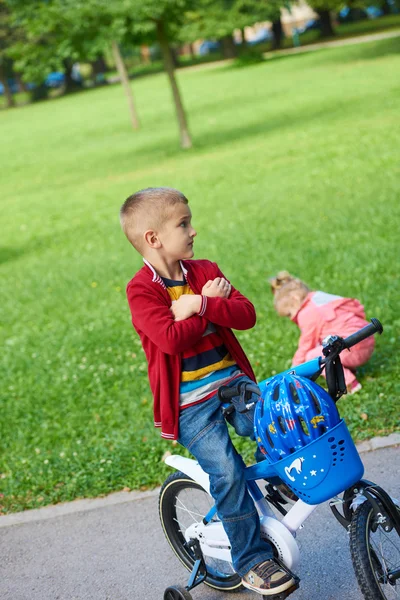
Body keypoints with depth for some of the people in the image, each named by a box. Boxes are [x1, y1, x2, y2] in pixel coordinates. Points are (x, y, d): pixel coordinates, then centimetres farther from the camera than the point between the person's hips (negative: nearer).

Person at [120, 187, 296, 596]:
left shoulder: (205, 271, 7)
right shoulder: (141, 290, -9)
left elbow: (247, 315, -5)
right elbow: (171, 338, -25)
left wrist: (201, 304, -20)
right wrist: (211, 305, -13)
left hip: (232, 379, 5)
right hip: (189, 401, -5)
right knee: (226, 472, -17)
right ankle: (252, 560, 0)